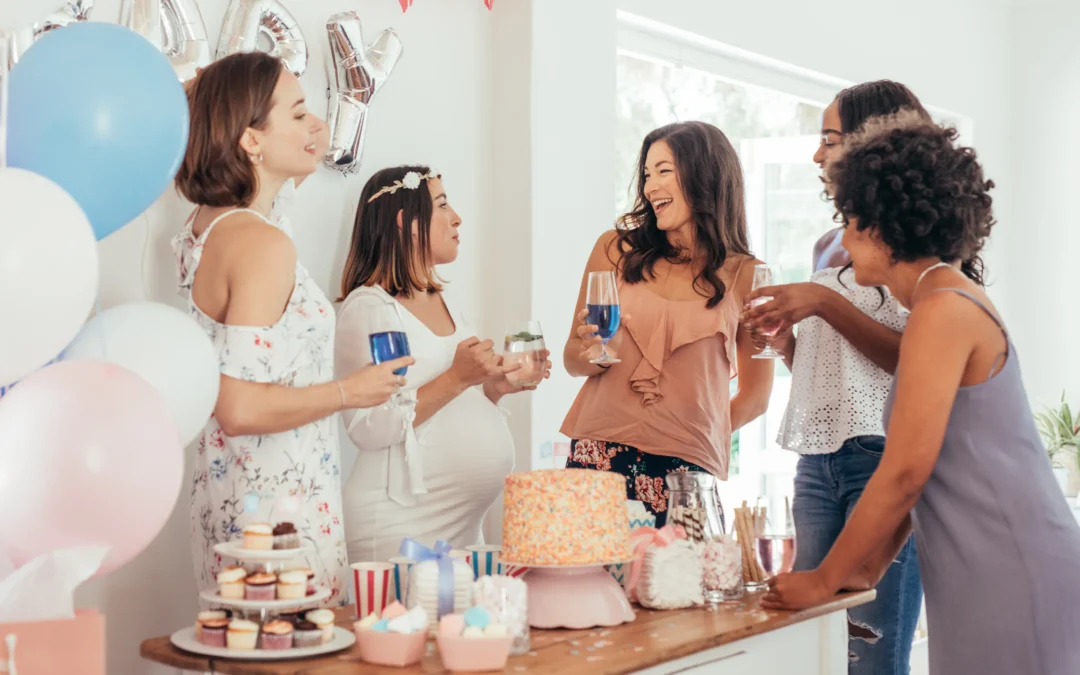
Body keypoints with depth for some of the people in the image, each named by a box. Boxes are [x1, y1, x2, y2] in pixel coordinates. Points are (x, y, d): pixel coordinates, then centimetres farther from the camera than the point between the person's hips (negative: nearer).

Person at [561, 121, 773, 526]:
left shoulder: (745, 276, 5)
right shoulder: (616, 249, 8)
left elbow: (756, 396, 12)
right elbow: (572, 359, 12)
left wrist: (696, 439, 3)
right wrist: (595, 353, -9)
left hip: (688, 467, -1)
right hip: (600, 458, 1)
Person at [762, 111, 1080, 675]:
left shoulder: (942, 310, -14)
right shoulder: (953, 302, 15)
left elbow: (904, 473, -16)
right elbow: (919, 469, 17)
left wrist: (824, 581, -7)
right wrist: (867, 567, 15)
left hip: (1010, 571, -9)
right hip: (990, 571, 9)